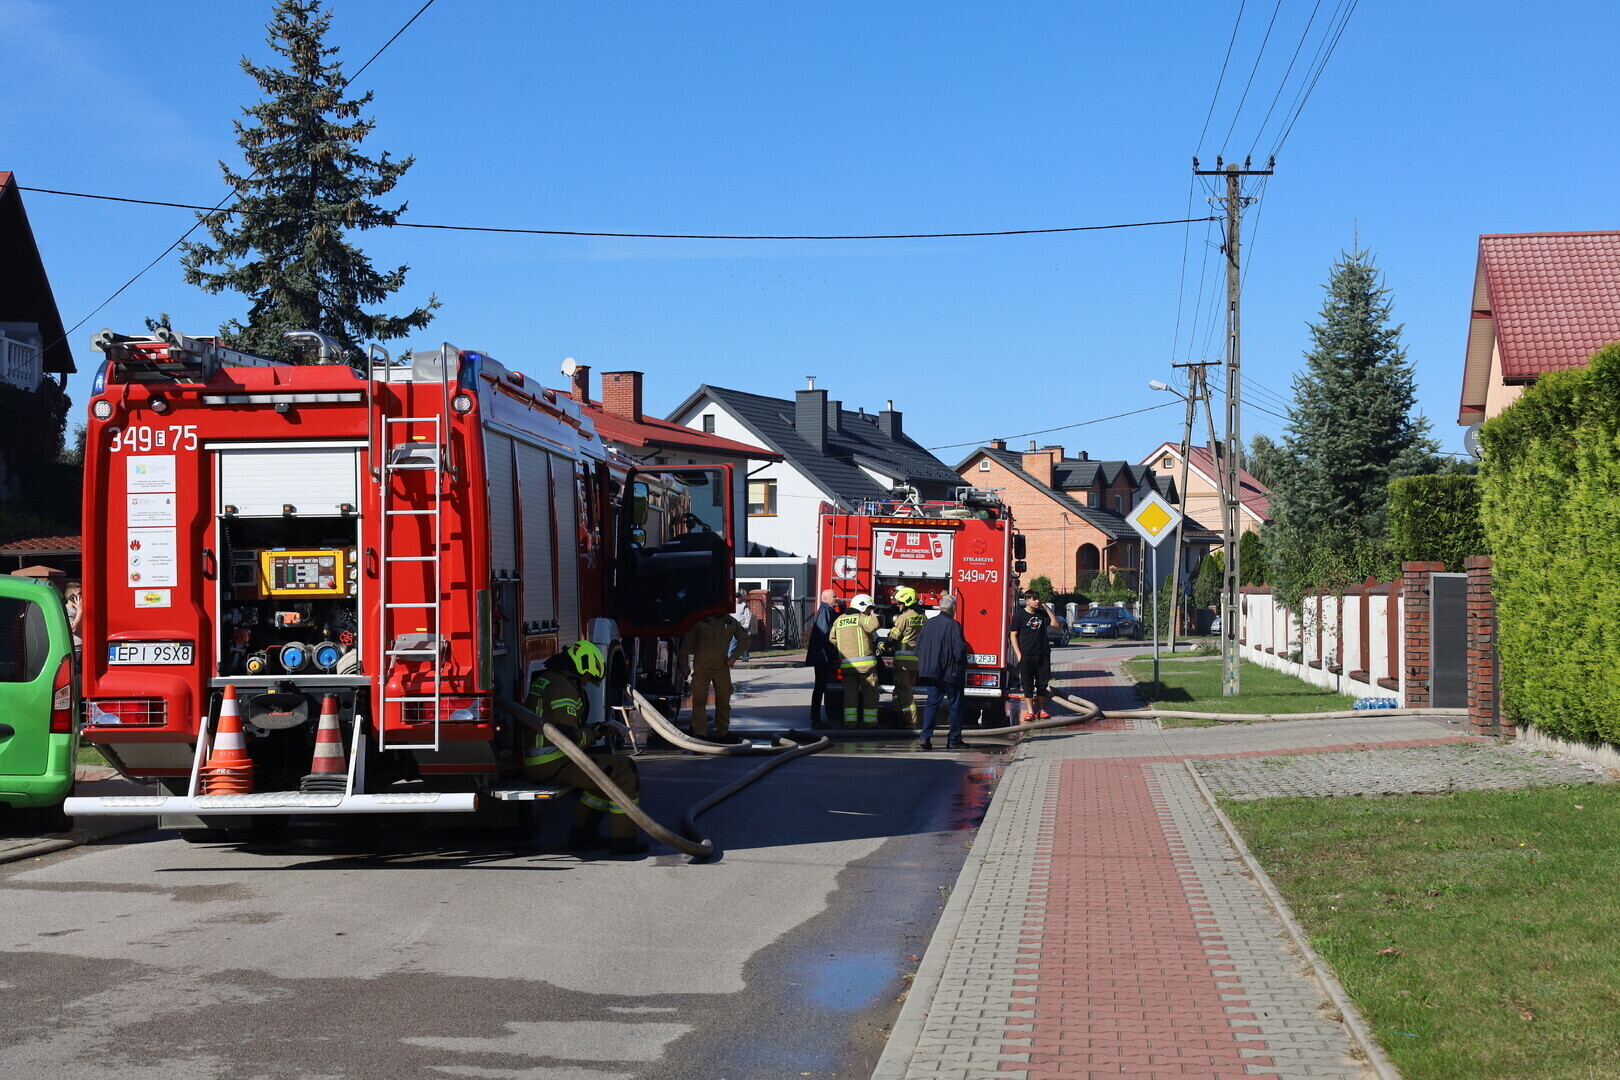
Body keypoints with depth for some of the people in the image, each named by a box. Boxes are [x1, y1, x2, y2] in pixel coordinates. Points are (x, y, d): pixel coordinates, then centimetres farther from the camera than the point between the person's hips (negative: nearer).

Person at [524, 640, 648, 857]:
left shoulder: (543, 679, 16)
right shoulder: (562, 687, -16)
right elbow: (569, 738, -22)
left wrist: (591, 729, 15)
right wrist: (592, 734, -1)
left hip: (535, 764, 10)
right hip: (554, 765, -10)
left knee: (604, 773, 27)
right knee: (624, 771, -7)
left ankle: (582, 835, 25)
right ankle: (623, 841, -4)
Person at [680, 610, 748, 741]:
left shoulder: (731, 622, 7)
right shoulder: (702, 620, -2)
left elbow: (744, 639, 18)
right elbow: (688, 640, 1)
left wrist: (734, 657, 6)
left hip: (722, 667, 3)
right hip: (701, 667, -3)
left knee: (724, 700, 8)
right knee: (699, 699, -8)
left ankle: (722, 733, 18)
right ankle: (699, 734, -9)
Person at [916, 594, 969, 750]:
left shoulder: (928, 624, 4)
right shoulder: (953, 625, -13)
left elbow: (918, 647, 9)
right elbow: (959, 649, -17)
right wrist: (961, 665, 0)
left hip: (931, 673, 5)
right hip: (951, 673, -5)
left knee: (932, 704, 9)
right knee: (955, 706, 7)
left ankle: (925, 737, -3)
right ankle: (954, 740, 9)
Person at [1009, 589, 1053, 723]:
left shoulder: (1042, 613, 8)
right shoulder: (1019, 615, -3)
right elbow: (1013, 635, -2)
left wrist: (1046, 608, -6)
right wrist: (1018, 654, -9)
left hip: (1043, 655, 4)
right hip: (1026, 655, -4)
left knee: (1042, 682, 7)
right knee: (1027, 683, 0)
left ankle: (1040, 709, 18)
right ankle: (1030, 710, 7)